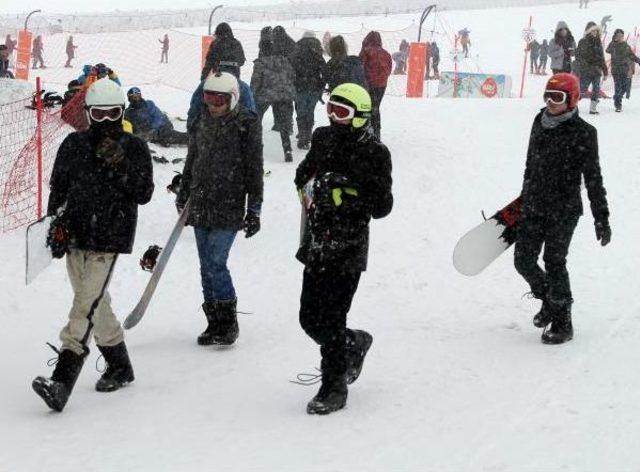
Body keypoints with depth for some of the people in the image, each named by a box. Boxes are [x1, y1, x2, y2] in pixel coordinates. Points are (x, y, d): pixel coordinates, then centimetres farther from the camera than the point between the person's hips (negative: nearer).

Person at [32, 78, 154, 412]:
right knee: (95, 301, 13)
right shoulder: (74, 145, 8)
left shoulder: (135, 149, 1)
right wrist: (54, 225, 8)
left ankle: (62, 380, -21)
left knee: (87, 304, -15)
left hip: (110, 238, -5)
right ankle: (119, 366, 30)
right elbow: (58, 187, 15)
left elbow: (144, 195, -5)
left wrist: (120, 168, -17)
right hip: (75, 234, 5)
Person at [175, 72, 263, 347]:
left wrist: (254, 209, -7)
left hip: (228, 209, -6)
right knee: (207, 266, 7)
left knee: (216, 264, -12)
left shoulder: (247, 124, -7)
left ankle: (229, 322, 2)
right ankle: (214, 323, 15)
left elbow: (254, 169, -6)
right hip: (200, 206, 6)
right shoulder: (203, 121, 10)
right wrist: (183, 198, 23)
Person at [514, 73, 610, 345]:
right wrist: (525, 198, 26)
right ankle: (549, 300, 31)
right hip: (534, 207, 6)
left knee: (554, 261, -7)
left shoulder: (583, 133, -10)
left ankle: (562, 322, 7)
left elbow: (593, 178, -9)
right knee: (523, 261, 4)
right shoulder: (540, 122, 7)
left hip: (564, 210, -6)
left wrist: (601, 218, -10)